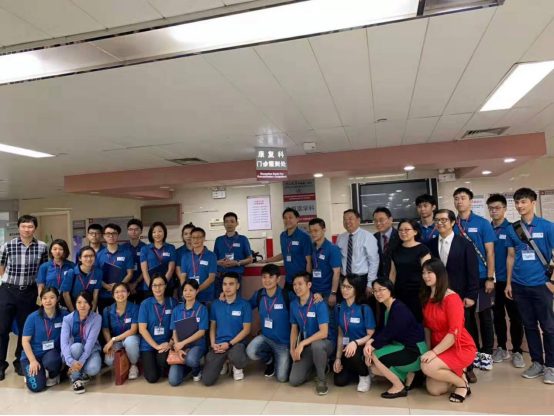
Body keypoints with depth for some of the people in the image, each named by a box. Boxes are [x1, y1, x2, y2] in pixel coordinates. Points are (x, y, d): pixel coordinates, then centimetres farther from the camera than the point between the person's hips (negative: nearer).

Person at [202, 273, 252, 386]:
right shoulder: (216, 304, 5)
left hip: (237, 343, -2)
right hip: (218, 344, 2)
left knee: (237, 358, -40)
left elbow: (246, 330, -6)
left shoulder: (244, 305, -5)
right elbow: (212, 327, 11)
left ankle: (237, 368, 1)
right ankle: (223, 361, 19)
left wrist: (229, 344, -15)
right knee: (207, 380, -14)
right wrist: (213, 344, -5)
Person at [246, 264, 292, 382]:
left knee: (282, 378, -7)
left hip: (284, 342, -3)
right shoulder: (258, 295, -5)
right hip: (265, 337, 3)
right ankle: (270, 361, 9)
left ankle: (280, 361, 31)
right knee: (251, 353, -28)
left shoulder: (287, 296, -18)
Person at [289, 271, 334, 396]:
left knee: (316, 345, -42)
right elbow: (294, 328, 9)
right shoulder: (293, 305, -2)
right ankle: (317, 364, 20)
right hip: (306, 346, 5)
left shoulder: (319, 304, -21)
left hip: (323, 344, -5)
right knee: (294, 381, -8)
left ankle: (321, 379, -14)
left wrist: (302, 343, -29)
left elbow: (323, 333, -26)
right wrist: (292, 349, -3)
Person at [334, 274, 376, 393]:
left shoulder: (365, 309, -16)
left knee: (352, 355, -38)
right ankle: (357, 371, 21)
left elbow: (371, 335, -13)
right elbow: (341, 334, 4)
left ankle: (365, 375, -5)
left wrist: (355, 343, -31)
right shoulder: (339, 308, -2)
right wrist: (338, 358, -1)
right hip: (347, 347, 5)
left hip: (362, 348, -4)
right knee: (339, 381, -11)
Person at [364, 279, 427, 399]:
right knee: (374, 368, 3)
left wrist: (371, 347, -20)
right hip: (401, 347, 9)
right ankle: (407, 374, 16)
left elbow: (387, 334, -27)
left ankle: (399, 387, -4)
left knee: (374, 356, -20)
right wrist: (370, 342, -18)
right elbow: (381, 332, 1)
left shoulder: (399, 309, -23)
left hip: (414, 351, -9)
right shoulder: (386, 309, 7)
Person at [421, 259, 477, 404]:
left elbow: (455, 332, -24)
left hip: (460, 348, -7)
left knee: (427, 367, -29)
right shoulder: (427, 297, 2)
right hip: (439, 348, 7)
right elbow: (427, 326, 8)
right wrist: (428, 350, -3)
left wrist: (434, 352, -26)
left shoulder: (452, 298, -21)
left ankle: (462, 383, -3)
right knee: (433, 390, -3)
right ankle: (455, 373, 24)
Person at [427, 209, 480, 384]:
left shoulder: (465, 244, -1)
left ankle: (468, 368, 23)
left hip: (460, 296, -1)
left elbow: (473, 271, -4)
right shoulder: (431, 245, 5)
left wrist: (471, 295, -9)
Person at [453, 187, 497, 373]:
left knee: (484, 315, 7)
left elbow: (490, 252, -3)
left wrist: (490, 278, -8)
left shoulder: (482, 223, -3)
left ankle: (487, 353, 21)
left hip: (481, 278, -2)